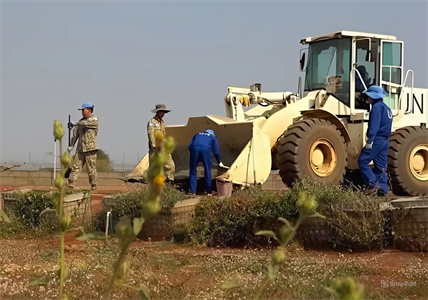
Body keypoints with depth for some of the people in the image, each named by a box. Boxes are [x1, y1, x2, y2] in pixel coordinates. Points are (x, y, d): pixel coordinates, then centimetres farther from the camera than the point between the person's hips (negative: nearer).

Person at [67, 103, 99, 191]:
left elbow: (85, 123, -22)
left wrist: (75, 124, -9)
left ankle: (94, 187, 5)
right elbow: (75, 134, 15)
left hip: (90, 149, -6)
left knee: (91, 169, -4)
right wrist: (71, 145, 7)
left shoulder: (94, 119, -2)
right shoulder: (81, 121, 17)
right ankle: (70, 184, -3)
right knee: (75, 167, -1)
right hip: (80, 149, 6)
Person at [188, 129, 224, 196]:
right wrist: (219, 162, 38)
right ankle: (209, 191, 15)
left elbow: (190, 146, 25)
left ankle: (192, 191, 12)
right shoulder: (212, 137, 32)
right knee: (207, 170, 12)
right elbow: (216, 151, 27)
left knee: (193, 171, 13)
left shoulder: (197, 135, 37)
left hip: (195, 148, 1)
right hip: (206, 149, -1)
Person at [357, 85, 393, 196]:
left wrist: (370, 141, -23)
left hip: (377, 140, -9)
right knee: (381, 166, 9)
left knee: (362, 161, -6)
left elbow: (374, 125, -19)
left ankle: (373, 184, -13)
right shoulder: (387, 108, 21)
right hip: (385, 141, 9)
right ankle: (382, 188, 4)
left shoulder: (377, 106, -9)